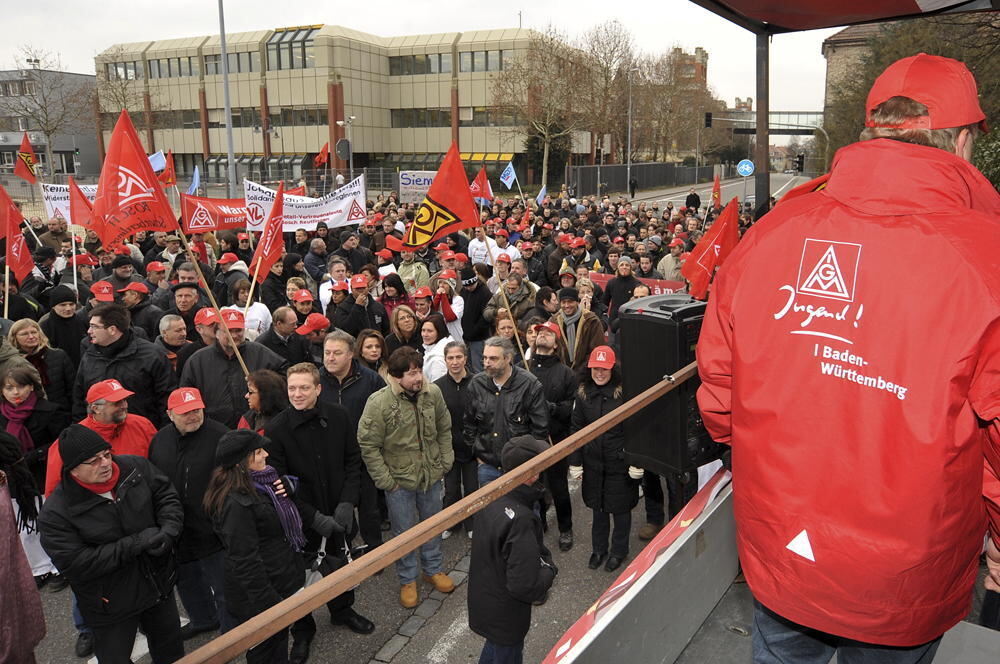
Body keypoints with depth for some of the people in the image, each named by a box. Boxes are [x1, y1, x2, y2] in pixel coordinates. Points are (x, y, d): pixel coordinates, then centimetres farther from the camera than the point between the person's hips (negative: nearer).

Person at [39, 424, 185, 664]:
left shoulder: (135, 467, -12)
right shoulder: (55, 513, -21)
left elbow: (167, 497, -2)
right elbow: (75, 564, -24)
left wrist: (168, 531, -21)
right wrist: (136, 543, -27)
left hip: (159, 583, 4)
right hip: (111, 605, -3)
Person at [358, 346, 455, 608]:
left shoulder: (433, 393, -11)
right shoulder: (378, 403, -23)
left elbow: (444, 430, 5)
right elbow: (368, 446, -16)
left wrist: (446, 462, 3)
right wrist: (385, 480, -14)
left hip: (431, 476, 4)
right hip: (399, 480, -4)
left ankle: (433, 569, 44)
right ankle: (407, 581, 34)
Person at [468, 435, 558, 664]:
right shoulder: (521, 520, -37)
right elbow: (525, 587, -35)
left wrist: (541, 557, -2)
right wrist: (549, 569, -16)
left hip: (482, 600, 7)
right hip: (504, 616, -7)